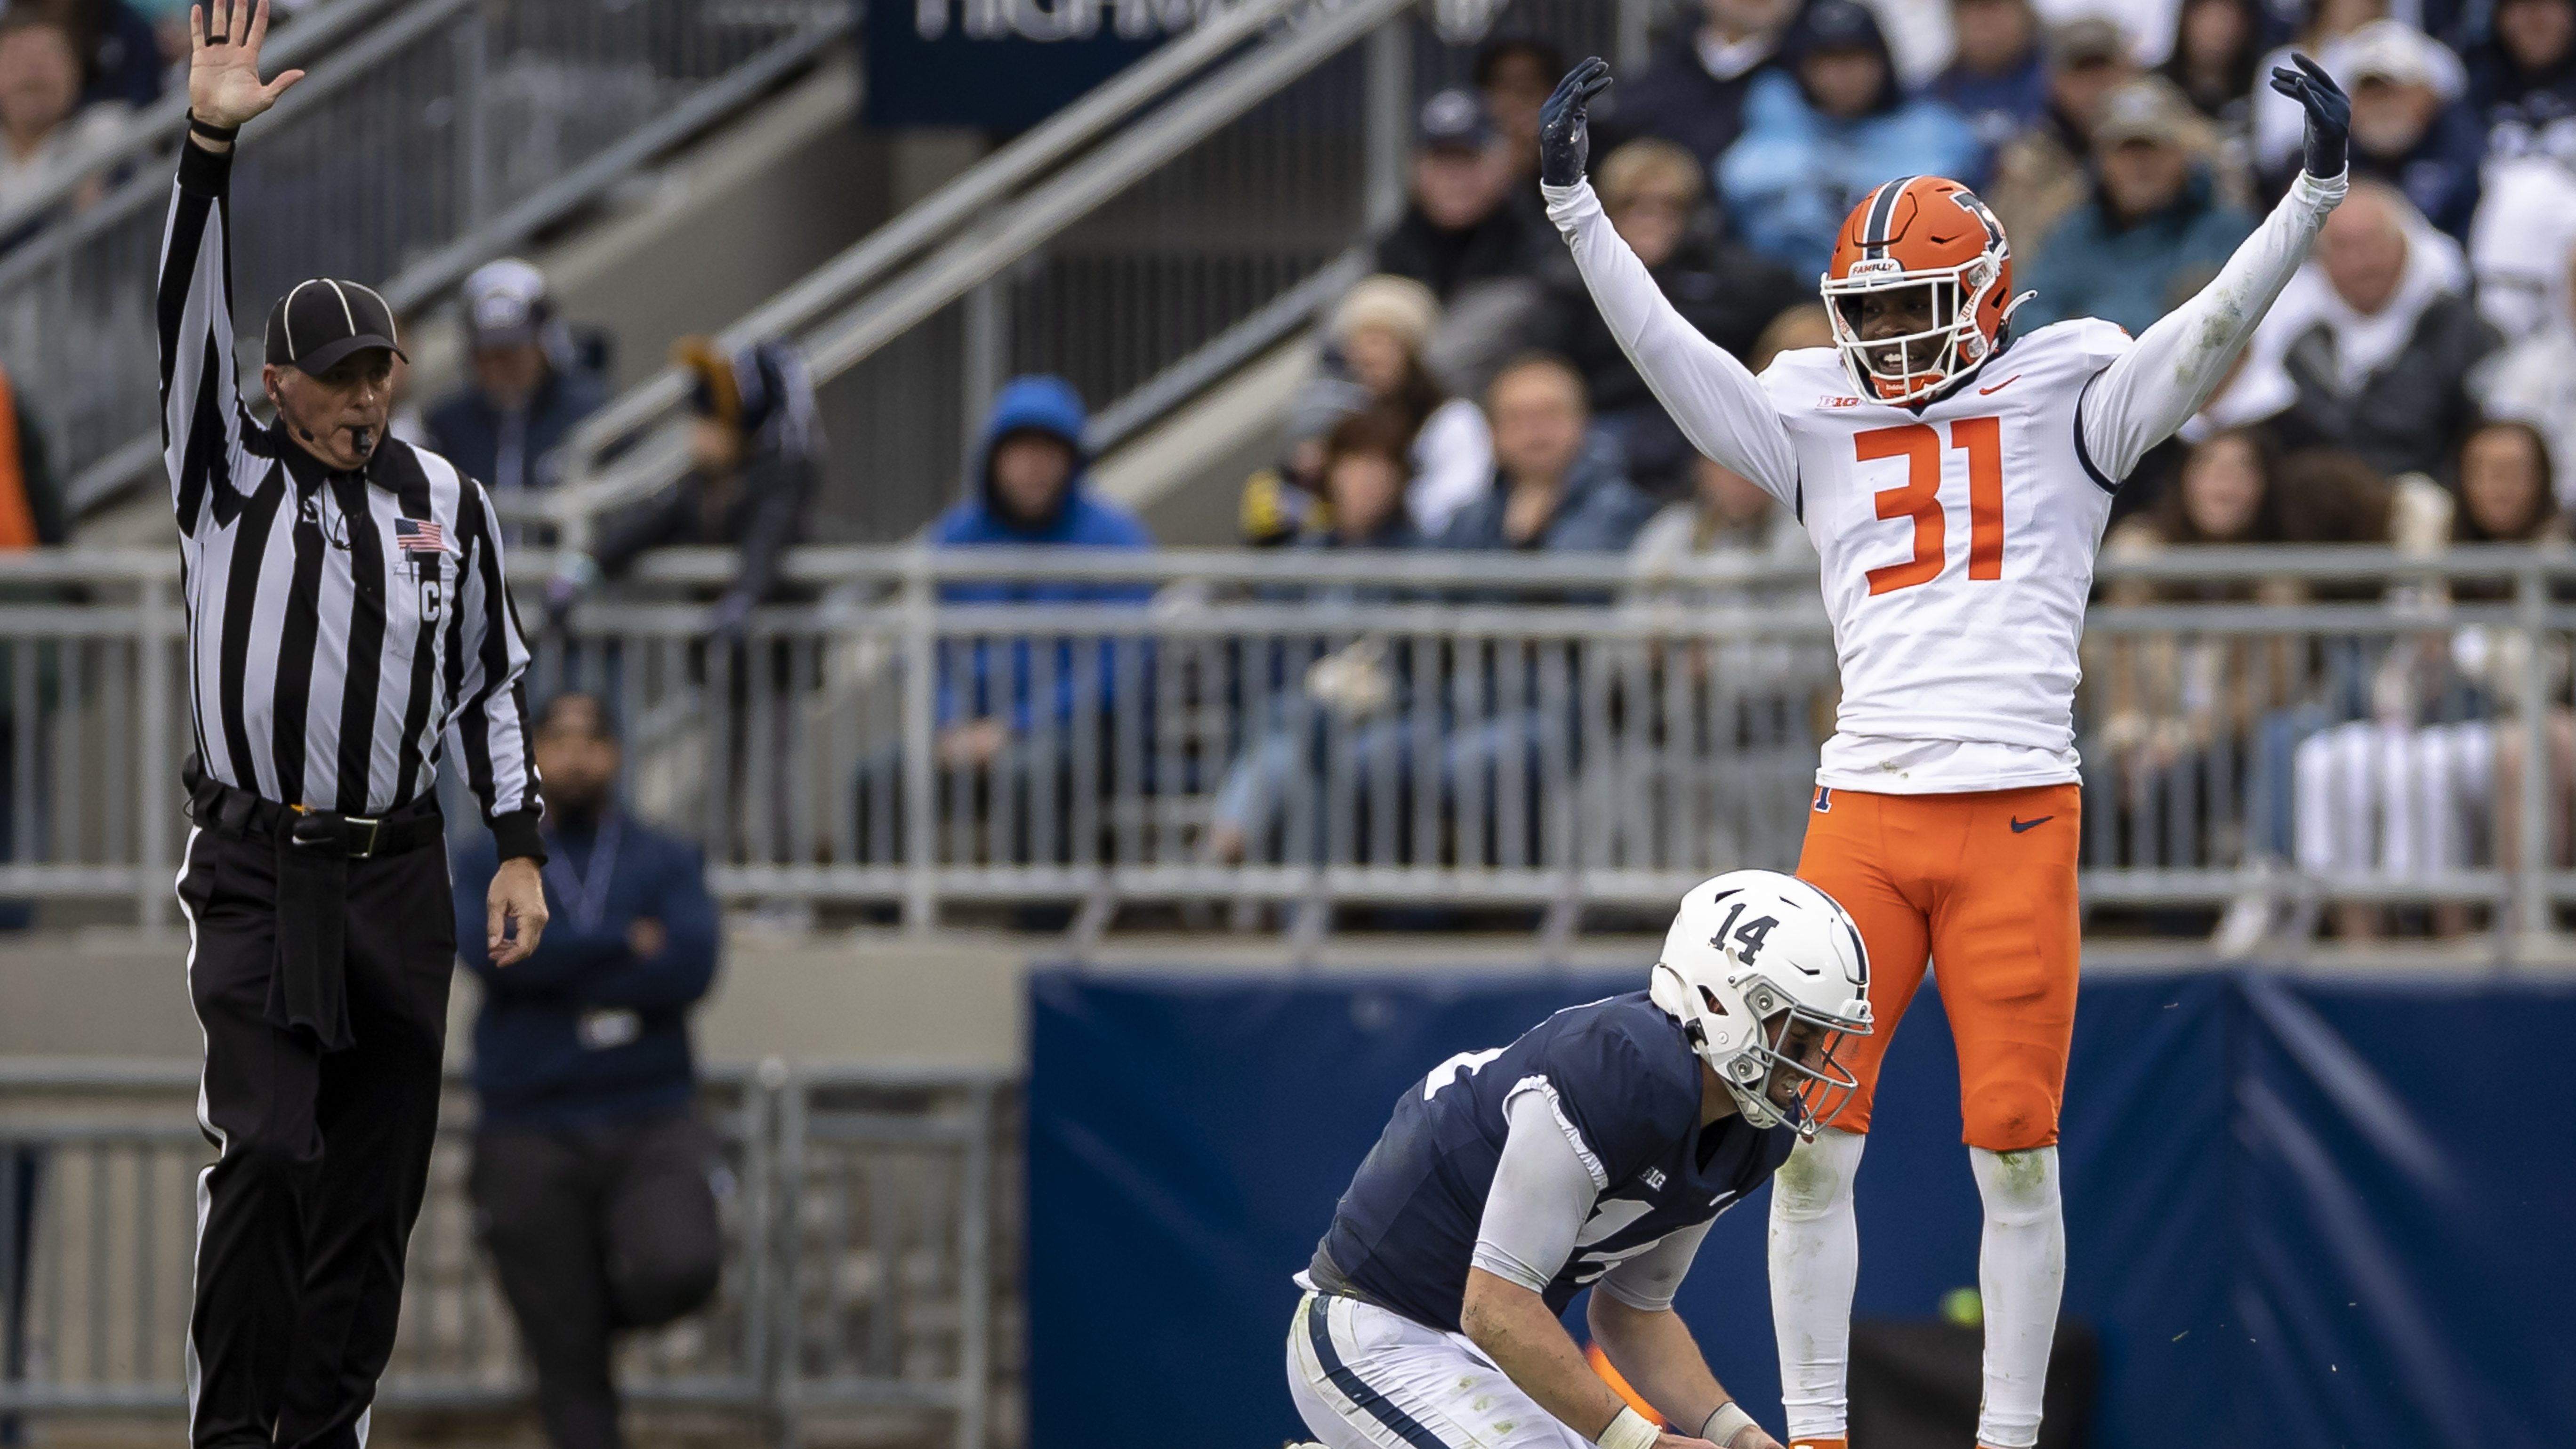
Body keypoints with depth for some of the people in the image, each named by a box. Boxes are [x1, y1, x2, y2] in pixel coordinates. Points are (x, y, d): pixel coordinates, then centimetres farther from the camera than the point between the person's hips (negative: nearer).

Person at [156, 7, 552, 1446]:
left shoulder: (450, 504, 10)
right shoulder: (232, 478, 1)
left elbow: (495, 679, 16)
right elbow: (190, 322, -13)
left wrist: (521, 848, 7)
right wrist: (209, 150, -25)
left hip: (402, 879, 4)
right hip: (260, 876, -4)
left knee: (377, 1187, 5)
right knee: (268, 1151, -16)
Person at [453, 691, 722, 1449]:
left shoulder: (668, 862, 9)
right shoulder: (486, 866, 8)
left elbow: (690, 967, -10)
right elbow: (499, 953, -14)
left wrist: (564, 967, -10)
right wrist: (627, 948, -10)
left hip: (649, 1129, 0)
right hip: (530, 1138, 0)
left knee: (678, 1270, -29)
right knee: (570, 1370, -2)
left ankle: (606, 1302, 7)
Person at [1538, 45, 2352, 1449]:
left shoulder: (2065, 400, 8)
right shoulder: (1821, 422, 13)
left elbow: (2210, 332, -2)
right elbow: (1671, 355, 5)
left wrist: (2314, 193, -14)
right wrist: (1573, 204, -2)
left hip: (2019, 816, -2)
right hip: (1862, 808, 2)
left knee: (2017, 1157, -1)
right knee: (1810, 1143, -1)